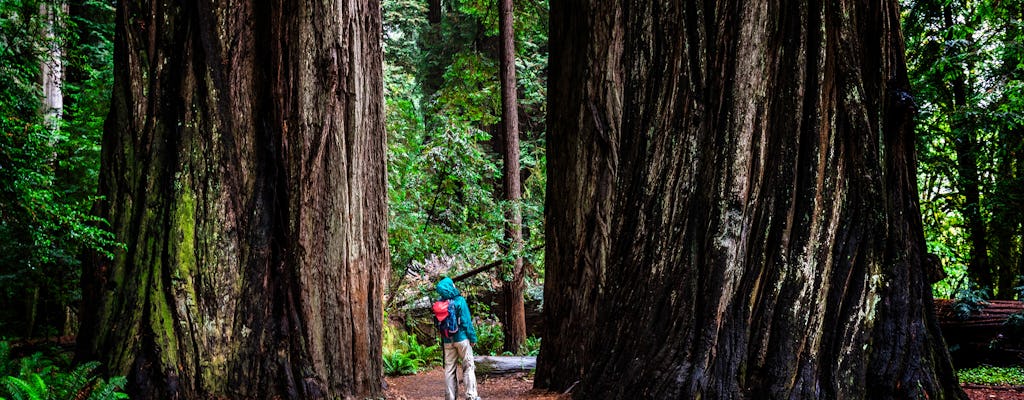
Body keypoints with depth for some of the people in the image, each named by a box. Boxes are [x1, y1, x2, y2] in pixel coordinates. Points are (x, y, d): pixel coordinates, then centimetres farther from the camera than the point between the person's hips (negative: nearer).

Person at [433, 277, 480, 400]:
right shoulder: (459, 301, -13)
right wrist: (473, 338, -3)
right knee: (468, 367, 3)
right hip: (461, 338, -4)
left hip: (447, 340, 4)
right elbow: (466, 321, -11)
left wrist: (442, 340, 15)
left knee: (449, 369, 9)